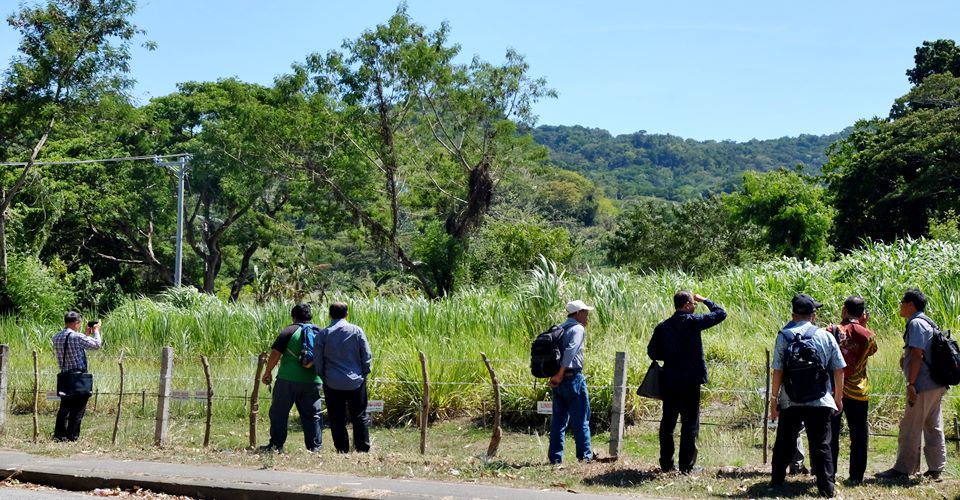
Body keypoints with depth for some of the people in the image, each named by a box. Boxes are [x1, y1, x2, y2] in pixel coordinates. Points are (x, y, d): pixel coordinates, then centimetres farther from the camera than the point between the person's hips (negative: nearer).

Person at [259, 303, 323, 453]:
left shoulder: (289, 331, -4)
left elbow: (275, 353, -9)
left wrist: (268, 372, 1)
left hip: (288, 379, -4)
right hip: (312, 381, 4)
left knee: (279, 412, 7)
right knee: (312, 415, 10)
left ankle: (276, 445, 8)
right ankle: (314, 447, 8)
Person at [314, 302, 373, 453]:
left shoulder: (323, 334, -2)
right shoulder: (356, 331, -2)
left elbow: (317, 361, 1)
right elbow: (367, 356, 0)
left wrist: (323, 377, 14)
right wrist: (364, 374, 11)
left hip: (333, 384, 0)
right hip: (356, 382, 1)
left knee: (337, 420, 7)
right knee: (360, 417, 11)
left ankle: (342, 451, 6)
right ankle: (363, 449, 11)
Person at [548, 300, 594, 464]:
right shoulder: (577, 329, -8)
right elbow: (570, 351, -22)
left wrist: (553, 375, 3)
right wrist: (560, 374, -19)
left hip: (558, 381, 7)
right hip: (573, 377, -7)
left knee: (558, 419, 9)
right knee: (581, 419, 2)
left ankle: (555, 456, 8)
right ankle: (584, 454, 5)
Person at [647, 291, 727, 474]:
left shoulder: (662, 326, 4)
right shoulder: (692, 321, -11)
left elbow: (652, 352, 5)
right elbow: (721, 313, -4)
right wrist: (704, 300, 8)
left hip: (669, 381, 5)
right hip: (690, 381, -5)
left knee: (668, 422, 11)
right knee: (690, 423, 1)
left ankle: (666, 463, 16)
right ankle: (687, 465, 3)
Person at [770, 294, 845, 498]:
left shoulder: (784, 336, -4)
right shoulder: (826, 336, 0)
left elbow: (778, 371, -6)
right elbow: (839, 370, 2)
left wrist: (774, 398, 2)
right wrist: (838, 398, 13)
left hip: (790, 401, 0)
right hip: (820, 401, 0)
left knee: (784, 443, 14)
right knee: (821, 445, 5)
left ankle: (777, 481, 21)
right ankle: (827, 487, 2)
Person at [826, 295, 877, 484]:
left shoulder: (831, 331, -7)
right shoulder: (867, 335, -5)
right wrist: (863, 326, 12)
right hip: (858, 392, 0)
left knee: (831, 434, 7)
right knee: (858, 435, 10)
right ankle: (856, 475, 12)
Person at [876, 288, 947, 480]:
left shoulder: (916, 324, -13)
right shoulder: (928, 322, 17)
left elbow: (917, 355, -19)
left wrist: (911, 383, -20)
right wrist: (905, 360, 11)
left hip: (923, 385, -10)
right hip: (937, 385, 10)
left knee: (910, 428, -4)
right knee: (933, 427, 11)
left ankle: (902, 469, 0)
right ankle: (935, 469, 15)